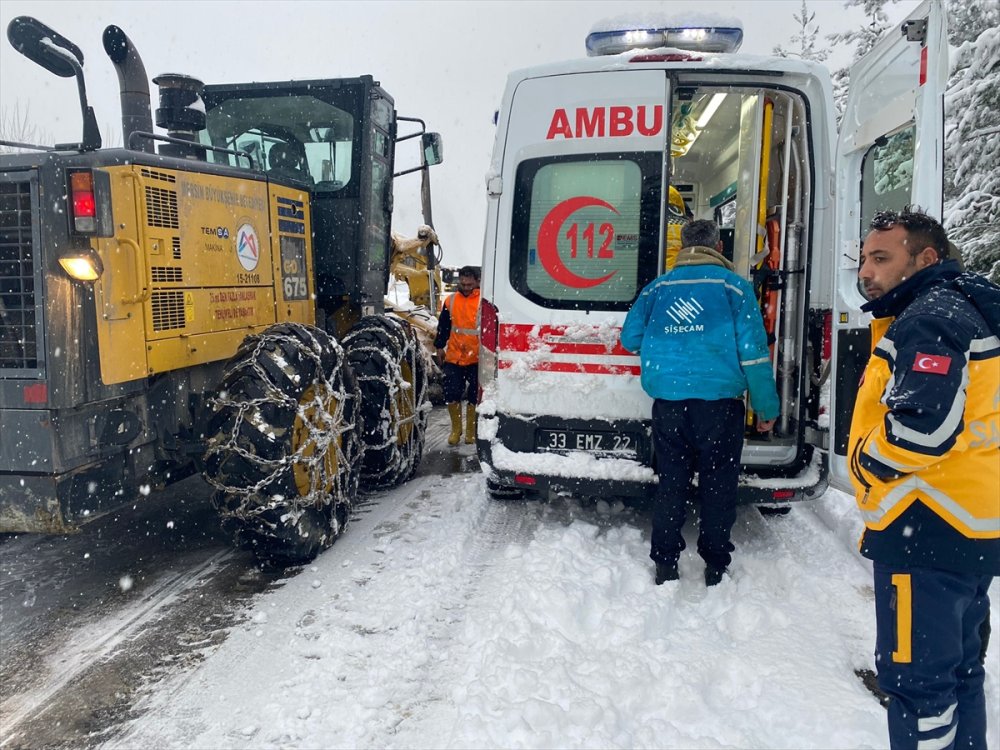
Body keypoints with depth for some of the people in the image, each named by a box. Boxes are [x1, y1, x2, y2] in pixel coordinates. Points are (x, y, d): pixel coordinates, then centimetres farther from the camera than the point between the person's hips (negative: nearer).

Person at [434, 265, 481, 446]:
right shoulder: (450, 301, 5)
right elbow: (443, 326, 14)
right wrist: (440, 346, 13)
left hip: (477, 358, -2)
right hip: (453, 357, 3)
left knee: (474, 395, 6)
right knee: (451, 393, 1)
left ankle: (471, 431, 22)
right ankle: (456, 429, 19)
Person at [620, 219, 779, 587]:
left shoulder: (658, 287, 9)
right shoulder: (732, 285, 1)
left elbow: (629, 338, 13)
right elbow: (753, 350, -4)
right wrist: (767, 407, 1)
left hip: (667, 398, 3)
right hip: (718, 399, -2)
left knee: (670, 480, 11)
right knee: (718, 482, 9)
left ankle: (665, 564, 17)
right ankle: (715, 567, 17)